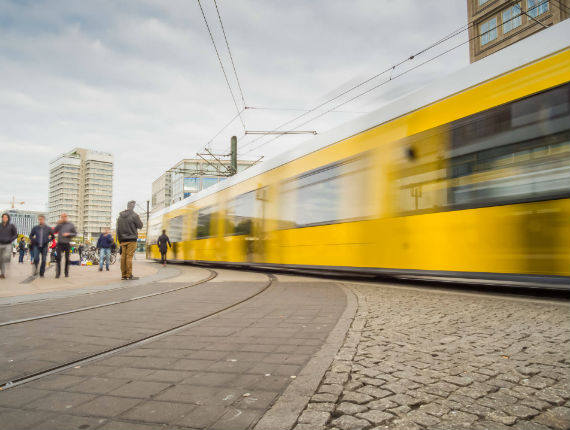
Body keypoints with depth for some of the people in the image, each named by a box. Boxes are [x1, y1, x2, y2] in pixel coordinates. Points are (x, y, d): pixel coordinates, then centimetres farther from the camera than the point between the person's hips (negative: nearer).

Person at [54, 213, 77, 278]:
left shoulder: (70, 225, 5)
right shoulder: (59, 224, 7)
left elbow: (75, 233, 7)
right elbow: (54, 231, -1)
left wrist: (69, 234, -10)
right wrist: (58, 224, -10)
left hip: (67, 244, 0)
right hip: (60, 243, 0)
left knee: (67, 258, 6)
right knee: (58, 258, -8)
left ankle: (66, 272, 17)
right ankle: (58, 273, -4)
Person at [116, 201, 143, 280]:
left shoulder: (120, 216, 11)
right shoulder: (134, 215, -8)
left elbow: (118, 230, 13)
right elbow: (140, 226, -3)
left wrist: (119, 240, 18)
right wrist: (139, 220, 14)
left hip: (123, 240, 5)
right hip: (131, 239, -5)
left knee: (123, 257, 7)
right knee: (129, 257, -6)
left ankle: (123, 275, 10)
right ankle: (129, 275, -6)